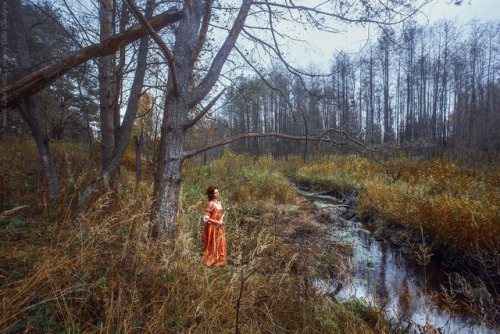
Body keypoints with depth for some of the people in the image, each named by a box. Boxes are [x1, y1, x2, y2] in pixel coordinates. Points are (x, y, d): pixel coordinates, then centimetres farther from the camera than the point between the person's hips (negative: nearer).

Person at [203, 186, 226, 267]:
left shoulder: (220, 203, 8)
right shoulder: (210, 204, -13)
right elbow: (206, 218, -16)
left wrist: (222, 220, 0)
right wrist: (217, 222, -15)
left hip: (220, 227, 7)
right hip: (212, 227, -7)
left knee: (221, 244, 8)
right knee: (213, 244, 0)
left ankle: (219, 261, 21)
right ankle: (211, 261, 15)